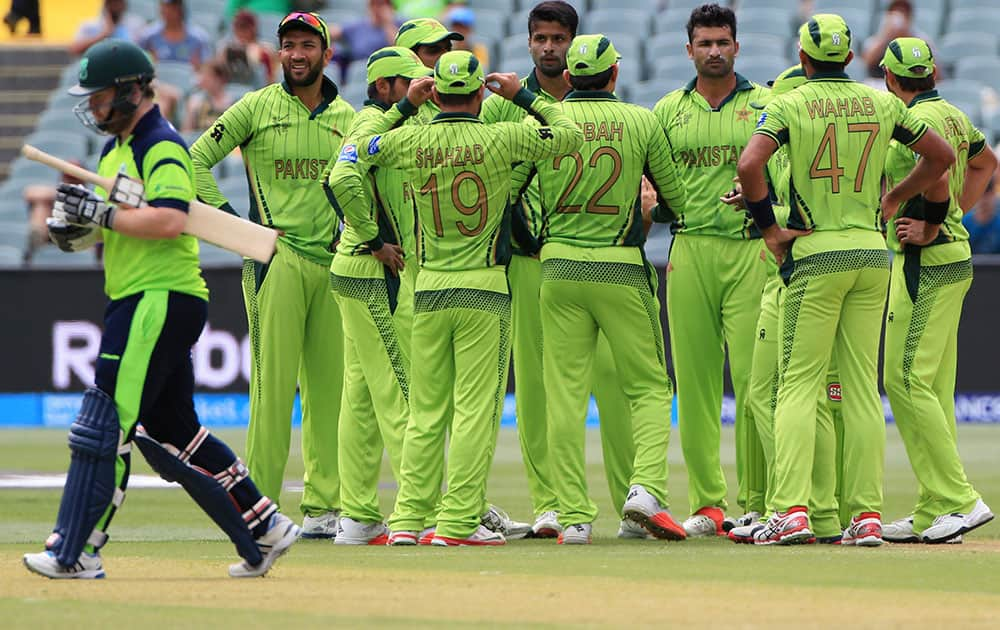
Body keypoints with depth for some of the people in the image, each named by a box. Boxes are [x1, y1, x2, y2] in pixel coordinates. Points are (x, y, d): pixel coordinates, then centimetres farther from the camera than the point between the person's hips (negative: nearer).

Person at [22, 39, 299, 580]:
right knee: (173, 430, 13)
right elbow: (111, 226, 23)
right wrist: (73, 227, 2)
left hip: (160, 301, -11)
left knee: (103, 425, -13)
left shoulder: (161, 147, -13)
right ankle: (261, 529, 19)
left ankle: (73, 552, -15)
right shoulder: (117, 150, 19)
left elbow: (169, 221, -27)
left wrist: (102, 213, -20)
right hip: (138, 303, 11)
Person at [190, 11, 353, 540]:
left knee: (330, 387, 3)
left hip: (332, 262, 4)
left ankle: (322, 506, 7)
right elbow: (195, 160, 0)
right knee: (273, 384, -8)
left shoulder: (345, 116, 14)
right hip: (276, 260, -4)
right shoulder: (257, 108, 1)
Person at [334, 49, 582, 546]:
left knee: (426, 410, 10)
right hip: (484, 288, -3)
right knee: (476, 408, -1)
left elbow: (350, 157, 14)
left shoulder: (410, 141, 0)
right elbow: (570, 134, 2)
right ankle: (458, 520, -5)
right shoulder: (499, 140, -8)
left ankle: (407, 518, 7)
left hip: (429, 289, 4)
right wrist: (523, 96, 9)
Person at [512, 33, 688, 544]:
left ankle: (574, 516, 1)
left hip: (559, 269, 2)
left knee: (565, 396, 4)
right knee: (649, 386, 8)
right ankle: (646, 485, -13)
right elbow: (677, 198, 6)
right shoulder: (642, 122, -1)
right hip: (623, 270, -1)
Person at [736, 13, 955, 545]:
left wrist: (769, 229, -8)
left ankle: (792, 511, -13)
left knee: (798, 383, -2)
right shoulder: (882, 103, 8)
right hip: (873, 252, 4)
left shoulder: (789, 105, -4)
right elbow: (941, 155, 16)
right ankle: (867, 514, 2)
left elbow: (749, 164, -18)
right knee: (863, 387, 6)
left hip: (815, 251, -4)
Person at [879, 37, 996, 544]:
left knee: (906, 380, -10)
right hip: (954, 257, 10)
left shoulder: (919, 119, -14)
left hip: (926, 261, -10)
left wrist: (929, 227, -21)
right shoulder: (953, 115, 15)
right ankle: (932, 516, 9)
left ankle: (959, 499, -14)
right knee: (935, 388, 9)